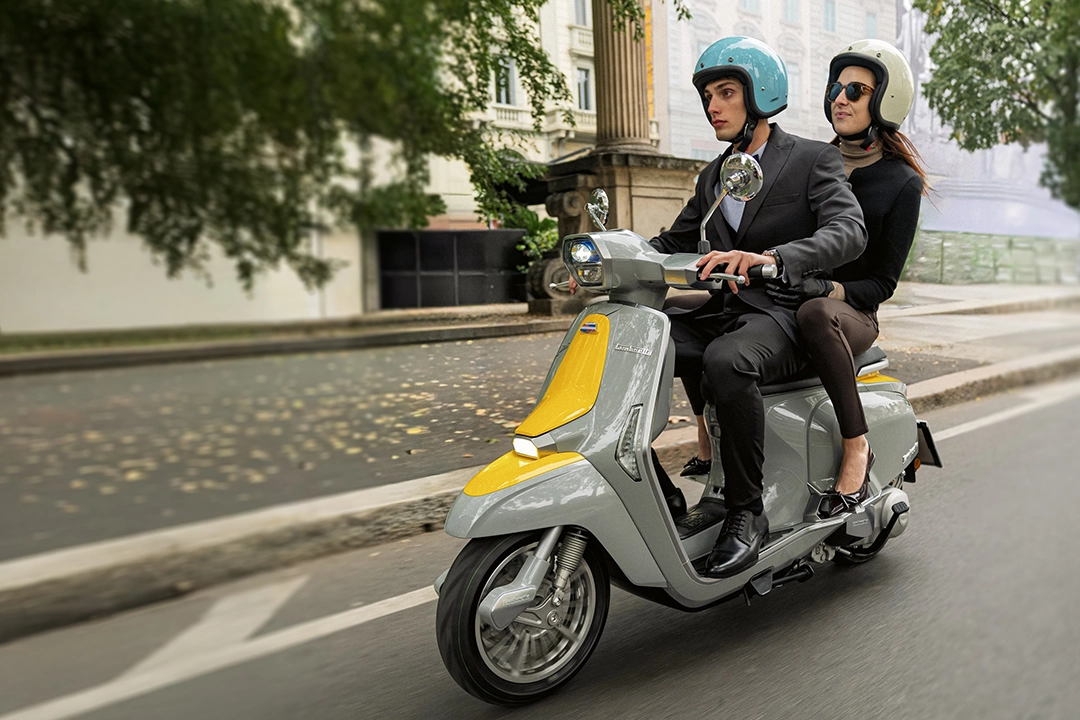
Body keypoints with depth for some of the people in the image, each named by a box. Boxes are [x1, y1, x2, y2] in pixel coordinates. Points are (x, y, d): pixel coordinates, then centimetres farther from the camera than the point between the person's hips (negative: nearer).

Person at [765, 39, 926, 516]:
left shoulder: (902, 183, 3)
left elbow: (882, 283, -3)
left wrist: (825, 288, -22)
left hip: (851, 313, -4)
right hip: (777, 303, 4)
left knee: (815, 313, -42)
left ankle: (857, 448, -25)